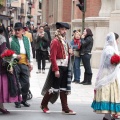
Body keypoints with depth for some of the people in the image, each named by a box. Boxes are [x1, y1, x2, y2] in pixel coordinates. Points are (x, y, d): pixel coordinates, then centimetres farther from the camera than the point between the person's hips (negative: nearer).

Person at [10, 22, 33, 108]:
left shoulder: (27, 39, 12)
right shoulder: (11, 40, 1)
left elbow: (30, 51, 15)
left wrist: (31, 63, 11)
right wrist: (15, 56, -15)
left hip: (25, 63, 3)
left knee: (26, 83, 3)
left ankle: (24, 100, 19)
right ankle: (17, 102, 10)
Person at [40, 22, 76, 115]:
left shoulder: (64, 41, 14)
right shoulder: (55, 41, -13)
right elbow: (53, 57, -19)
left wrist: (69, 52, 3)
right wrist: (56, 70, -22)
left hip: (65, 67, 8)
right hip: (58, 67, -8)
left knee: (64, 88, 9)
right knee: (54, 87, -2)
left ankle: (65, 108, 13)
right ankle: (44, 105, 14)